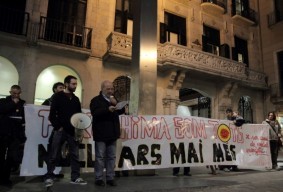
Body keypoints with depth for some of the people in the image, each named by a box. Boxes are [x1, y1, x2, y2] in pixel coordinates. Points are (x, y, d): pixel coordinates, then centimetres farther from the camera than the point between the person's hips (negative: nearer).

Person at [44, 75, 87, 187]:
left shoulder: (76, 99, 13)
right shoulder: (58, 96, -1)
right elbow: (52, 115, -5)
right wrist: (58, 127, -10)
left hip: (72, 131, 4)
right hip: (60, 130, -4)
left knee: (75, 155, 5)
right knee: (53, 155, 2)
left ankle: (75, 177, 13)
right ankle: (49, 177, 15)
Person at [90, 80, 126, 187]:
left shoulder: (114, 100, 17)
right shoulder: (96, 100, -4)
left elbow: (122, 111, 12)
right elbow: (95, 113, -20)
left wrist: (116, 104, -6)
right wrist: (108, 109, -30)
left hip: (112, 133, 6)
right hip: (101, 133, -6)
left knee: (111, 157, 9)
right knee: (100, 157, 1)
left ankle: (110, 178, 17)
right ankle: (99, 178, 11)